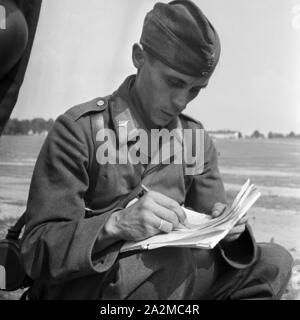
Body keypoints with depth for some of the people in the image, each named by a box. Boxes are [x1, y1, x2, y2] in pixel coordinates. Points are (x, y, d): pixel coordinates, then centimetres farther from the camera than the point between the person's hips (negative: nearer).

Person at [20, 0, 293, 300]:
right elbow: (37, 251, -16)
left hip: (163, 276, 6)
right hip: (80, 284, -5)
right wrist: (116, 225, -34)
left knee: (274, 262, -5)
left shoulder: (197, 139, 4)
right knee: (172, 260, -33)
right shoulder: (78, 129, -13)